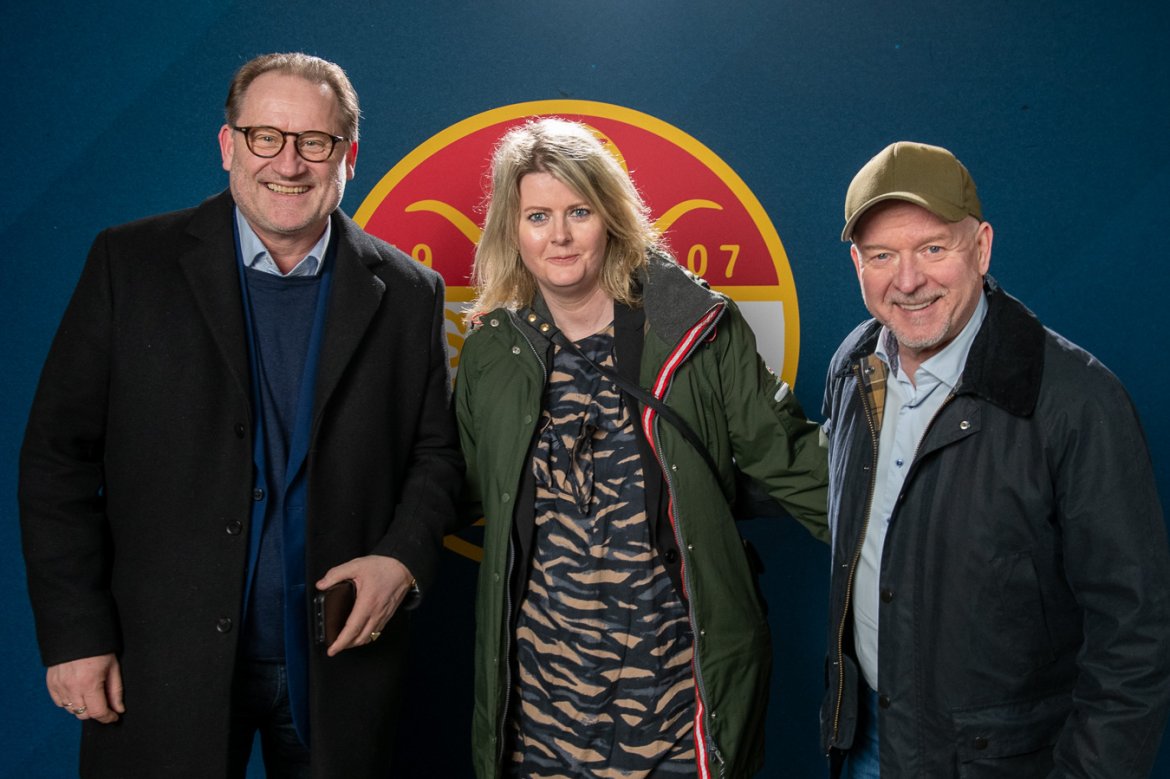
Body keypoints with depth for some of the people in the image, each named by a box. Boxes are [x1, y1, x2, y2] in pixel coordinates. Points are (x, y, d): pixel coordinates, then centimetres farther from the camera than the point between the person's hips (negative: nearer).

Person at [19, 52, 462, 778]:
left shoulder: (407, 292, 0)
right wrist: (75, 632, -8)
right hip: (162, 671, -1)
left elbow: (436, 451, 7)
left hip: (339, 665, 2)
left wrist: (403, 558, -11)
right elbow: (59, 453, -4)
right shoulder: (130, 263, -4)